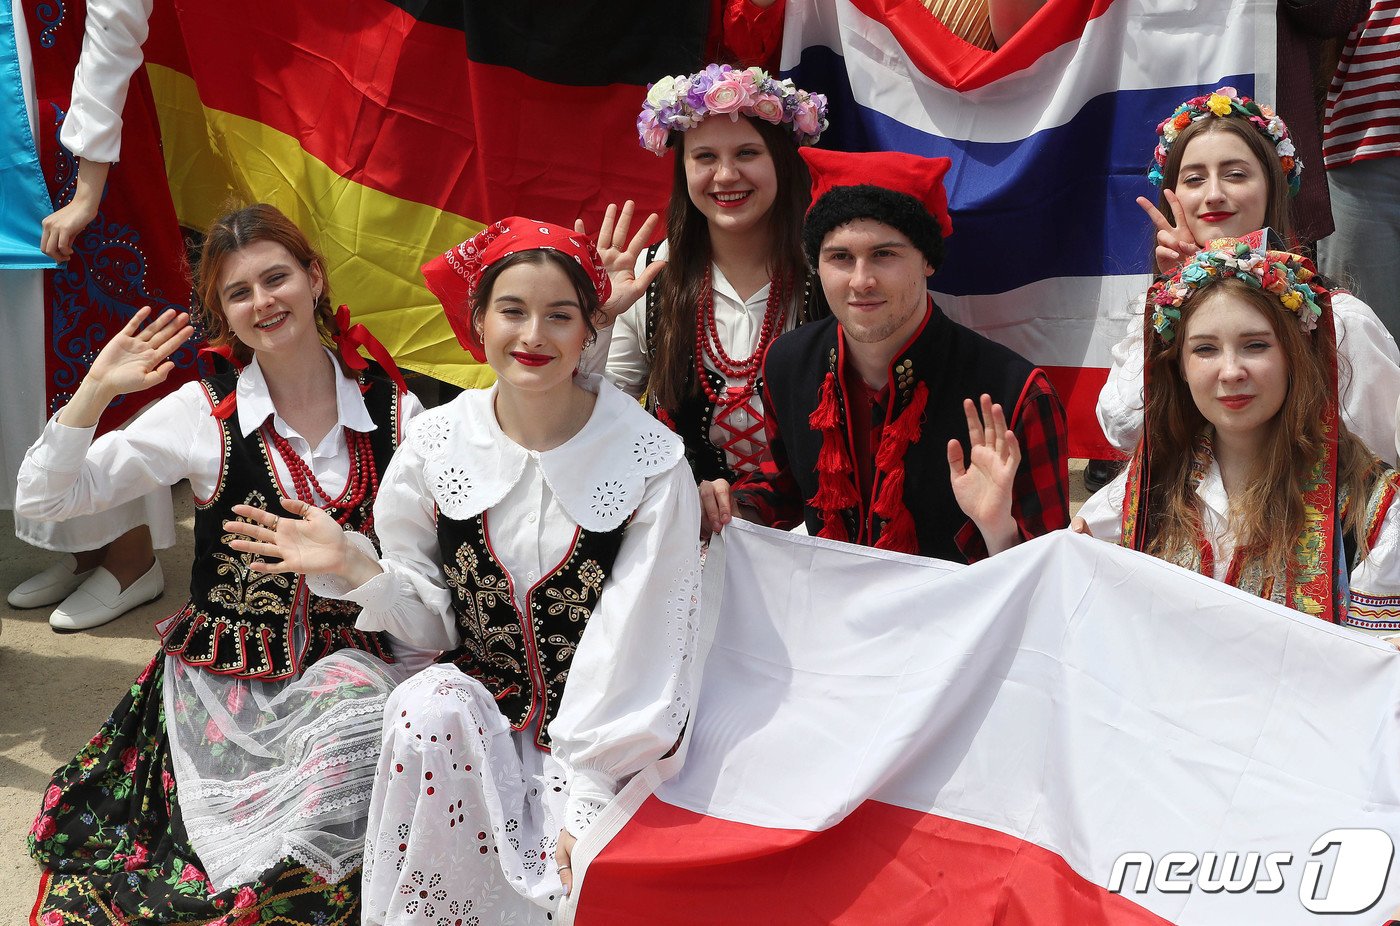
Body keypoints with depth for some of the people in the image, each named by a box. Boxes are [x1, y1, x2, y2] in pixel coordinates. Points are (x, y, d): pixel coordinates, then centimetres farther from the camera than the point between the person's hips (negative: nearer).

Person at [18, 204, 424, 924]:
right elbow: (42, 499, -1)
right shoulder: (204, 415, -1)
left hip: (356, 657, 2)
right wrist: (95, 392, -12)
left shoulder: (394, 412, 2)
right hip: (228, 670, -1)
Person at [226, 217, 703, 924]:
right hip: (480, 695, 3)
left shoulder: (651, 463, -11)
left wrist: (586, 794, -16)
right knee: (425, 709, -30)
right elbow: (435, 620, 4)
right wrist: (353, 566, -14)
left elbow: (637, 651, -11)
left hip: (603, 734, -2)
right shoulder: (438, 443, -3)